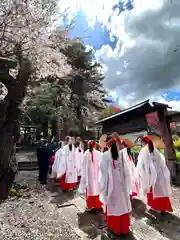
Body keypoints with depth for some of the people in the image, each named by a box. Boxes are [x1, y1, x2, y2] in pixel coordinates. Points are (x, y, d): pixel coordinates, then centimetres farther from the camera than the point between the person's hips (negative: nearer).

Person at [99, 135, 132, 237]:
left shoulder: (105, 155, -14)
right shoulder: (121, 153, -5)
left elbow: (102, 169, -6)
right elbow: (126, 169, 0)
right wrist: (126, 183, 9)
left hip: (111, 182, -3)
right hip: (121, 182, 3)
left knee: (113, 205, 13)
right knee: (123, 203, 16)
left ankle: (115, 228, 29)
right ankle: (124, 228, 33)